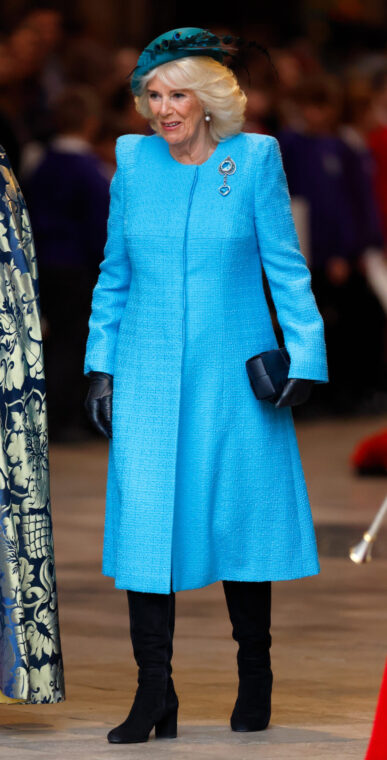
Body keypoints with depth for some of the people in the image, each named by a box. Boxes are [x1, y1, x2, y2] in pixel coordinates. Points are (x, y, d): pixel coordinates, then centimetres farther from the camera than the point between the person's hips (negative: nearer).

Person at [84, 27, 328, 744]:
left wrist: (304, 355, -5)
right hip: (148, 379, 2)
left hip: (232, 375, -2)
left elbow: (286, 266, 2)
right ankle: (154, 697, -3)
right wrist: (100, 364, 9)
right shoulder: (133, 162, 6)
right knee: (145, 521, -6)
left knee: (239, 517, 4)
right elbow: (114, 275, 14)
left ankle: (255, 681, 21)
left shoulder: (254, 159, -1)